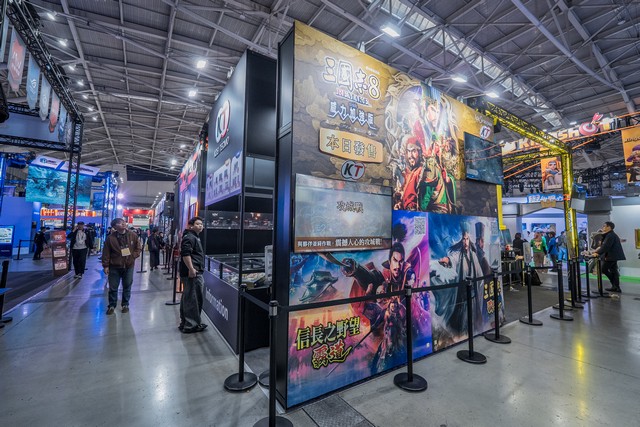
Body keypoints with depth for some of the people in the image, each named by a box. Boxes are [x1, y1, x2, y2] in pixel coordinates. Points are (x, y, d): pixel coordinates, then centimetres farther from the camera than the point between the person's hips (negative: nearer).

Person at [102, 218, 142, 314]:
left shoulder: (133, 235, -2)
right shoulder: (110, 238, -7)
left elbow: (139, 248, 7)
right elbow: (106, 253, -3)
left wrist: (133, 256, -8)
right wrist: (106, 265, -4)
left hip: (129, 266, 1)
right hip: (114, 266, -1)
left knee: (127, 286, 10)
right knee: (113, 287, 9)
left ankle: (125, 304, 25)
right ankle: (112, 305, 25)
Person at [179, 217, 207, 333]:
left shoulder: (194, 237, 21)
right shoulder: (189, 237, -13)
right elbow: (185, 254, -24)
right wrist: (191, 269, -27)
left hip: (193, 273, 11)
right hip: (193, 273, -11)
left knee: (187, 298, 17)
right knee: (194, 299, -4)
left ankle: (184, 323, 28)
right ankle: (192, 325, 5)